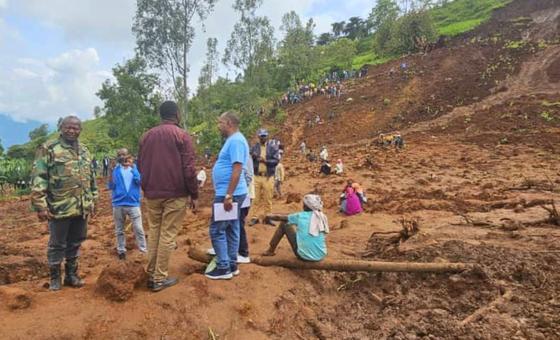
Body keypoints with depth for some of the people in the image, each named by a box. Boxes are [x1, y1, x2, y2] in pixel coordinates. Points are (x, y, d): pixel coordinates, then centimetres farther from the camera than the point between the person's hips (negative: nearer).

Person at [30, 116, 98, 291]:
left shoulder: (84, 151, 12)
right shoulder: (48, 149, -7)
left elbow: (91, 178, 19)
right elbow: (38, 179, -11)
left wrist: (92, 201, 17)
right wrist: (40, 205, -16)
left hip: (81, 208, 5)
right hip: (60, 208, -5)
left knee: (75, 243, 15)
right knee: (57, 244, 8)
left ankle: (71, 274, 29)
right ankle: (55, 277, 23)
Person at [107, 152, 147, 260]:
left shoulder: (135, 167, 2)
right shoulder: (115, 169, 3)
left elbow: (139, 181, -13)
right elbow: (110, 186, -2)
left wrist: (133, 168, -20)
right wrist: (111, 172, -17)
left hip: (133, 203, -1)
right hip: (118, 204, 2)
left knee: (138, 228, -5)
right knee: (119, 230, 11)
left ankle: (143, 250, 4)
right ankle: (121, 250, 23)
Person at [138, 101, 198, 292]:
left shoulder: (147, 136, 10)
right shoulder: (181, 136, -8)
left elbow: (140, 166, 15)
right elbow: (189, 169, -12)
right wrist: (194, 194, -4)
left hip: (152, 194, 5)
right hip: (175, 194, -5)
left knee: (153, 233, 14)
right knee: (167, 235, 0)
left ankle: (151, 275, 17)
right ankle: (160, 278, 5)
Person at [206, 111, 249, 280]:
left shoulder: (236, 140, -17)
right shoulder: (233, 140, 16)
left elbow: (237, 169, -24)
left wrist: (228, 196, -25)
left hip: (229, 194, -10)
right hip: (231, 193, 10)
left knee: (217, 230, -4)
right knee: (231, 229, 13)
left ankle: (223, 268, 4)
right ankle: (231, 265, 21)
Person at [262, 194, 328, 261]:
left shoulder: (300, 216, -8)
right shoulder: (322, 217, 3)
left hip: (305, 256, -4)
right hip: (321, 256, 4)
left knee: (284, 224, 10)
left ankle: (270, 251, 21)